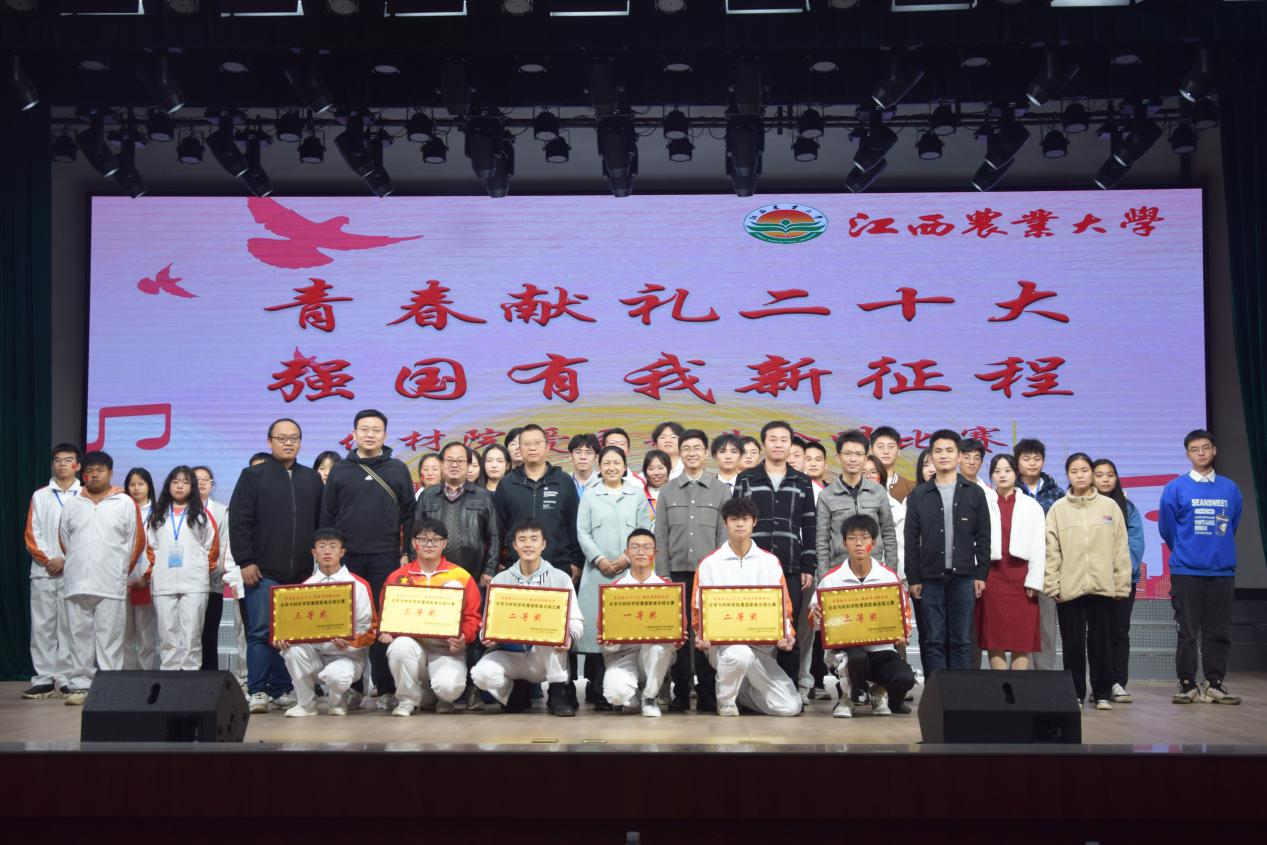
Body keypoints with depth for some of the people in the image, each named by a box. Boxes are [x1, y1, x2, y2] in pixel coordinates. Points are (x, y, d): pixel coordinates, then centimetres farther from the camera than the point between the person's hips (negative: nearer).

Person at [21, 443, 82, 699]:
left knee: (69, 626, -2)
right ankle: (44, 680, 2)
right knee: (42, 625, 0)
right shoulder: (39, 496, 13)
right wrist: (46, 559, -6)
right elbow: (31, 534, 8)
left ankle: (67, 680, 1)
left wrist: (65, 560, -10)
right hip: (43, 570, 2)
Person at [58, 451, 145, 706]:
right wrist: (77, 567, 15)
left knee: (109, 638, -2)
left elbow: (137, 542, 6)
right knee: (79, 636, 5)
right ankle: (79, 685, 11)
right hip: (76, 583, 3)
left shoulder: (125, 503, 4)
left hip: (111, 586, -3)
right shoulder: (72, 504, 12)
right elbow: (64, 540, 16)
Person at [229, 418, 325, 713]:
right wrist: (245, 562, -8)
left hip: (301, 574, 3)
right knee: (260, 632, -3)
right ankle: (256, 691, 2)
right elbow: (239, 522, -1)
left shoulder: (312, 479, 14)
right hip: (263, 572, -3)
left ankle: (283, 690, 11)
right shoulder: (253, 476, 4)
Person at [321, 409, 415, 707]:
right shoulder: (339, 471, 9)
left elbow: (408, 515, 7)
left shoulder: (398, 470, 8)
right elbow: (327, 517, 10)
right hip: (346, 558, 1)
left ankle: (386, 688, 2)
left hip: (386, 559, -1)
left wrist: (407, 553, 0)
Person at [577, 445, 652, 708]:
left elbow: (645, 531, 6)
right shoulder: (589, 496, 11)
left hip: (630, 571, 0)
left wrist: (628, 557, -8)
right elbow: (582, 532, 5)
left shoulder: (637, 495, 11)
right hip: (597, 571, 0)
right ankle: (596, 690, -1)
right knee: (596, 625, -5)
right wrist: (599, 559, -8)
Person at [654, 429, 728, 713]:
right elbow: (661, 536, 8)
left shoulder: (721, 490, 7)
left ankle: (707, 694, 6)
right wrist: (662, 573, 0)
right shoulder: (667, 491, 10)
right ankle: (680, 693, 8)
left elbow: (725, 535, 4)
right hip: (677, 572, 1)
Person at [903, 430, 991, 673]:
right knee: (934, 640, 3)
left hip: (963, 577, 0)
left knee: (962, 640, 3)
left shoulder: (974, 493, 7)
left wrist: (981, 574, -1)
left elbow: (983, 537, 6)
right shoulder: (918, 495, 7)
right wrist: (913, 578, 0)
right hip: (930, 578, 0)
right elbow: (911, 541, 5)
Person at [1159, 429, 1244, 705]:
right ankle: (1187, 685, 8)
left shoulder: (1230, 488, 7)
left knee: (1219, 632, 6)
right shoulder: (1175, 488, -3)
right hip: (1186, 572, -3)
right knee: (1187, 633, 1)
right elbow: (1167, 528, 3)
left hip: (1222, 571, 3)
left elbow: (1232, 526, 14)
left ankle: (1215, 685, 14)